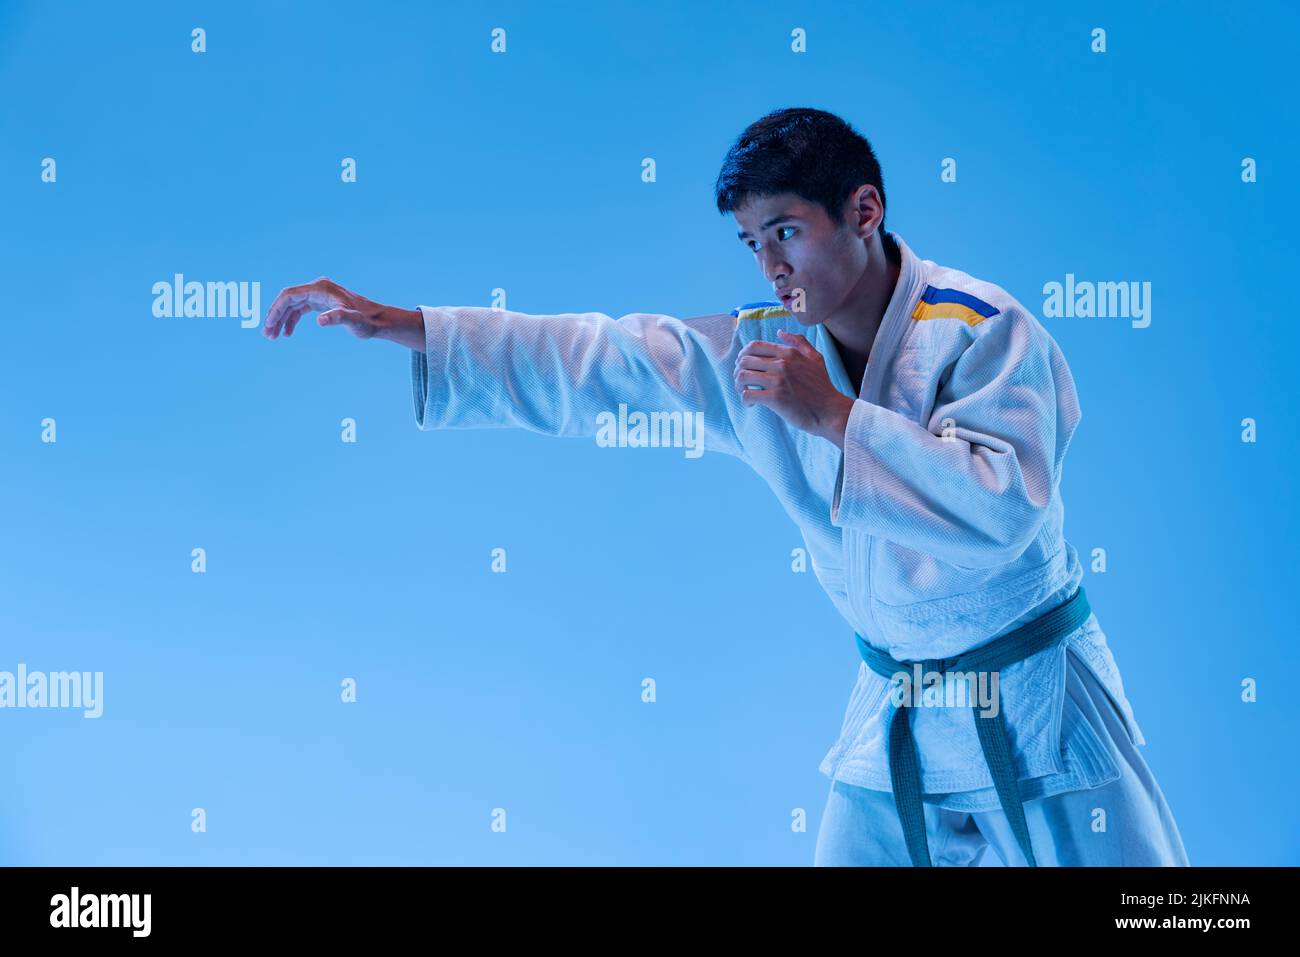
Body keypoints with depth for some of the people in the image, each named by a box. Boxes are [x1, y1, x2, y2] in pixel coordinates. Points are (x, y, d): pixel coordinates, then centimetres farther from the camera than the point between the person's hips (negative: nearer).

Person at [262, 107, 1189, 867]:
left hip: (1034, 698, -4)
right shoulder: (757, 350, -3)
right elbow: (584, 360, -2)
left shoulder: (980, 328, -18)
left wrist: (832, 414, -29)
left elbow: (1000, 507, -29)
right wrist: (391, 322, -7)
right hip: (897, 709, 4)